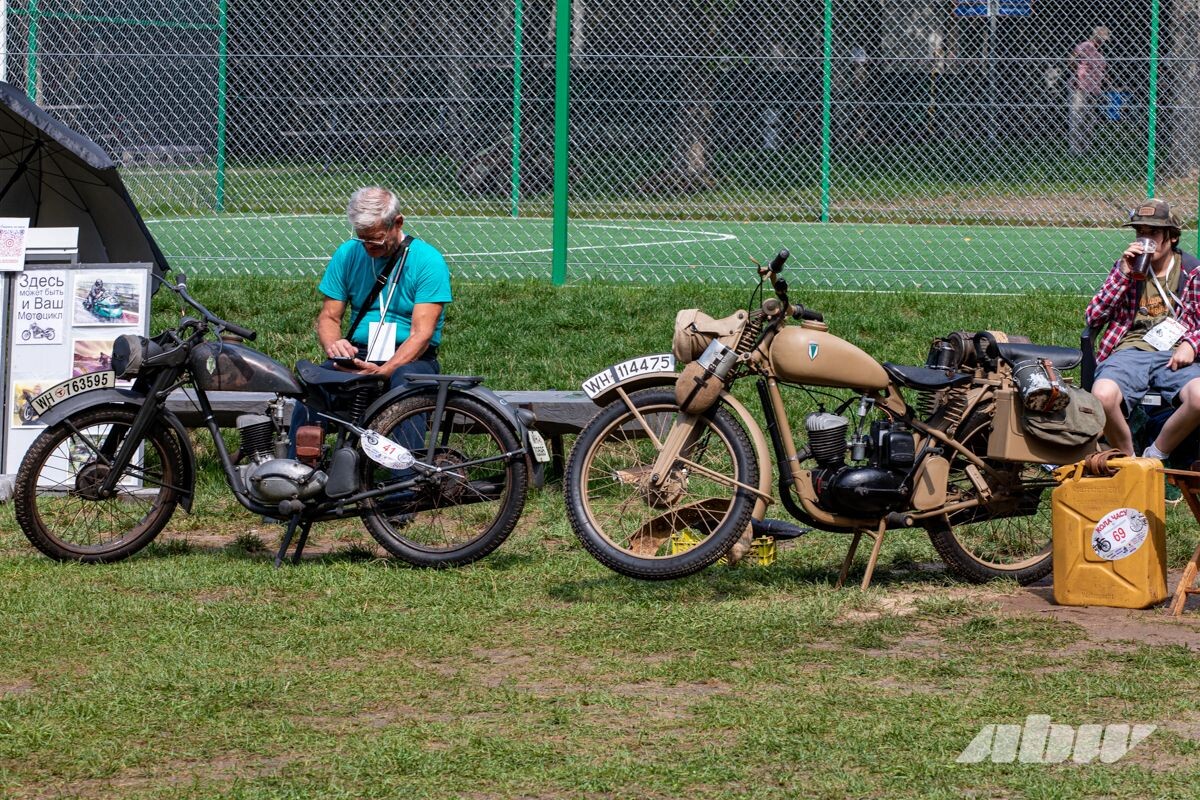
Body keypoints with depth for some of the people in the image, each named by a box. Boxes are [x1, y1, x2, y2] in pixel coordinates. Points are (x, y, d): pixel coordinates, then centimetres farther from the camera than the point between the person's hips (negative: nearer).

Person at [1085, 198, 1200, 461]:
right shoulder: (1126, 267, 16)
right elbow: (1093, 318, 7)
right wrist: (1124, 274, -1)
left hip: (1174, 356, -1)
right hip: (1130, 350, 1)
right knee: (1102, 395, -35)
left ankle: (1156, 456, -11)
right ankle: (1128, 460, -9)